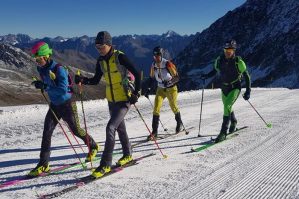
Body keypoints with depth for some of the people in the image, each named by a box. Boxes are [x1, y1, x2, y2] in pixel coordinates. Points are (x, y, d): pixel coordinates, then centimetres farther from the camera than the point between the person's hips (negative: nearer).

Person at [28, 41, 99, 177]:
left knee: (76, 130, 9)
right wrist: (41, 85, 0)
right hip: (54, 105, 7)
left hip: (67, 104, -6)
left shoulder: (58, 69, -24)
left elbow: (63, 89, -30)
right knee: (47, 132, -5)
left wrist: (45, 87, -32)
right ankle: (43, 164, -1)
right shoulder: (41, 69, 0)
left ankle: (93, 146, 36)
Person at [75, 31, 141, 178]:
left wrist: (136, 93, -19)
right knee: (120, 128, 20)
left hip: (124, 100, -8)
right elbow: (95, 80, 8)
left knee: (110, 127, -18)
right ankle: (127, 155, 40)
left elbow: (136, 74, -15)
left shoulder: (120, 57, -16)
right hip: (111, 100, 8)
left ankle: (106, 164, -11)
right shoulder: (101, 60, 3)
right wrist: (82, 80, -9)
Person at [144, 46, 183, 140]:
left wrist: (169, 82, -36)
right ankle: (154, 131, -6)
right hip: (160, 89, 4)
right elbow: (152, 78, 8)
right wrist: (148, 89, -1)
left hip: (171, 88, -4)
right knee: (156, 108, -10)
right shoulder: (153, 65, -5)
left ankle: (179, 123, 41)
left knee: (173, 107, 11)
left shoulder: (168, 64, -21)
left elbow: (176, 77, -19)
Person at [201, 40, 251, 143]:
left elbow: (246, 76, -9)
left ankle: (223, 132, -20)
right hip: (224, 88, 5)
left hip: (235, 88, -5)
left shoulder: (238, 62, -18)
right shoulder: (219, 60, -7)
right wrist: (206, 76, -8)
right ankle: (233, 123, 50)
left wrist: (248, 91, -12)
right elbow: (215, 71, 11)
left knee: (227, 106, -24)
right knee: (227, 107, 20)